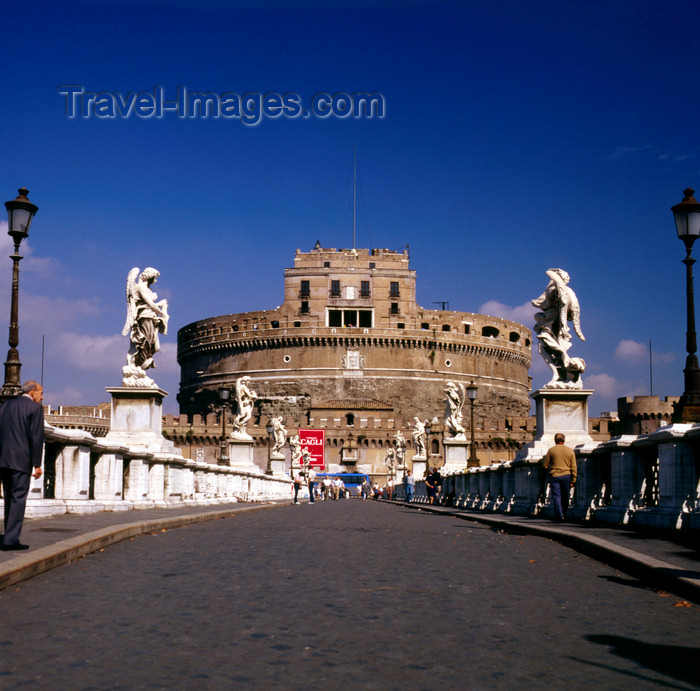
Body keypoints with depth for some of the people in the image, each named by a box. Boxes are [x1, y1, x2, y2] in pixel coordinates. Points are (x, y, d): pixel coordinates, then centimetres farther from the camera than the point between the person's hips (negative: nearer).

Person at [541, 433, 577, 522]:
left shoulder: (551, 450, 0)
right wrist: (573, 480, 5)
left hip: (554, 476, -2)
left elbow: (544, 465, 3)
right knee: (565, 497, 13)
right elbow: (573, 467, 2)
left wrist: (549, 471, 24)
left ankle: (559, 515, -16)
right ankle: (564, 514, 20)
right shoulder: (570, 451, 5)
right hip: (567, 476, 2)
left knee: (556, 496, -3)